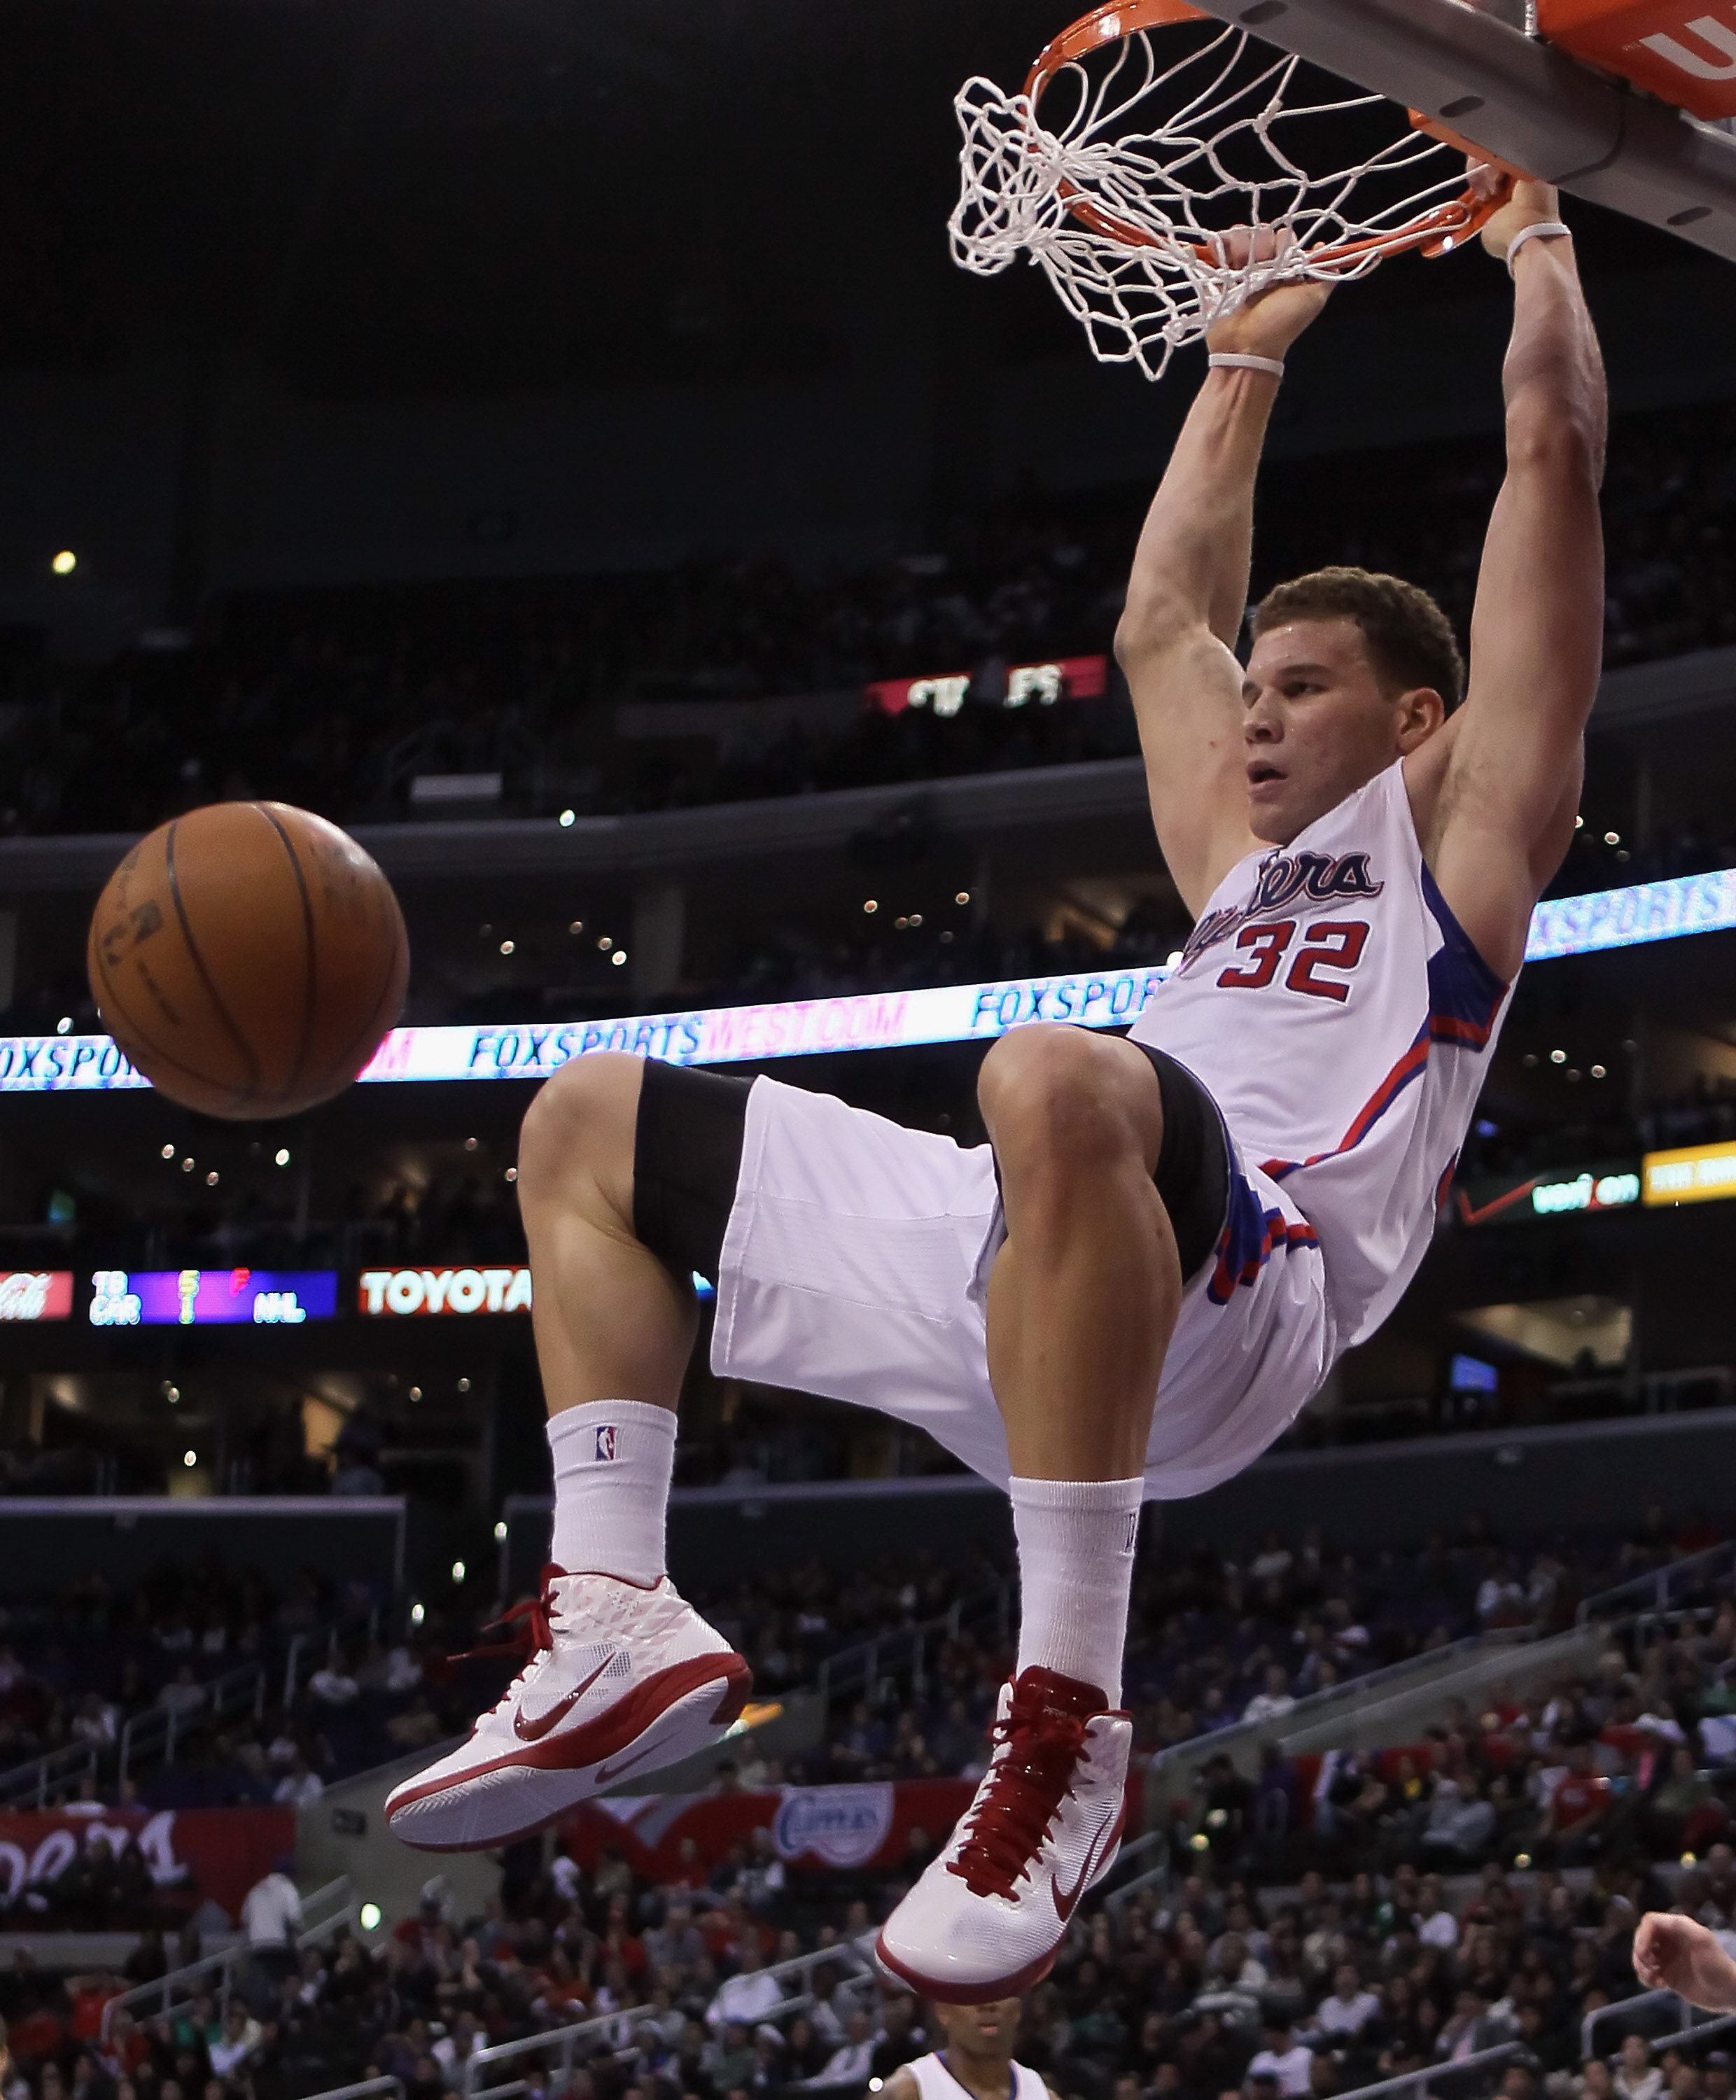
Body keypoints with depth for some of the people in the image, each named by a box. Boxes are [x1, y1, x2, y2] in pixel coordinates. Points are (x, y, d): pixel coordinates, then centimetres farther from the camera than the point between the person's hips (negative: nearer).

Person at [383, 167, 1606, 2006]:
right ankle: (615, 1619, -3)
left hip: (1243, 1287, -9)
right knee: (589, 1123, 17)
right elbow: (1161, 615, 48)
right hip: (1001, 1278, 9)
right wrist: (1245, 360, 56)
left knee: (1053, 1079, -44)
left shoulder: (1456, 820, 17)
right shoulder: (1255, 858, 36)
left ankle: (1066, 1716, -41)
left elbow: (1554, 445, 16)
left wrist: (1535, 247, 30)